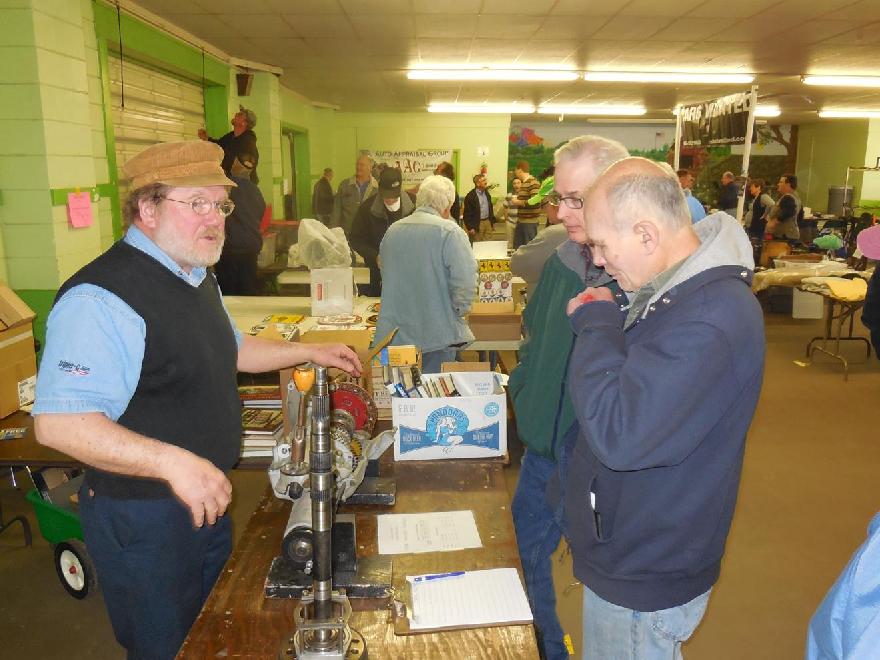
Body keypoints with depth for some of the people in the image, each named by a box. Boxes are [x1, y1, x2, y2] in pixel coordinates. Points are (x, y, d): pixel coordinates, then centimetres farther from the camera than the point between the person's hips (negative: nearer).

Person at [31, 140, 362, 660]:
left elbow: (227, 348, 22)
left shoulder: (198, 277, 7)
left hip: (206, 496, 9)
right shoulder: (101, 297, -26)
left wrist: (309, 352, 16)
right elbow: (58, 422, -32)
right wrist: (171, 461, -41)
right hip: (141, 515, -9)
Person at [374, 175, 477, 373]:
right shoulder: (450, 232, -12)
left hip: (394, 335, 5)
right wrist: (458, 311, -2)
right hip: (437, 336, -5)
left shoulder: (392, 230, 7)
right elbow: (465, 282, -20)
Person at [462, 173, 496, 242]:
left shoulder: (487, 193, 12)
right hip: (477, 224, -6)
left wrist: (493, 221, 17)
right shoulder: (470, 196, -11)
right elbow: (467, 213, -13)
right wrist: (470, 227, -16)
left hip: (488, 222, 7)